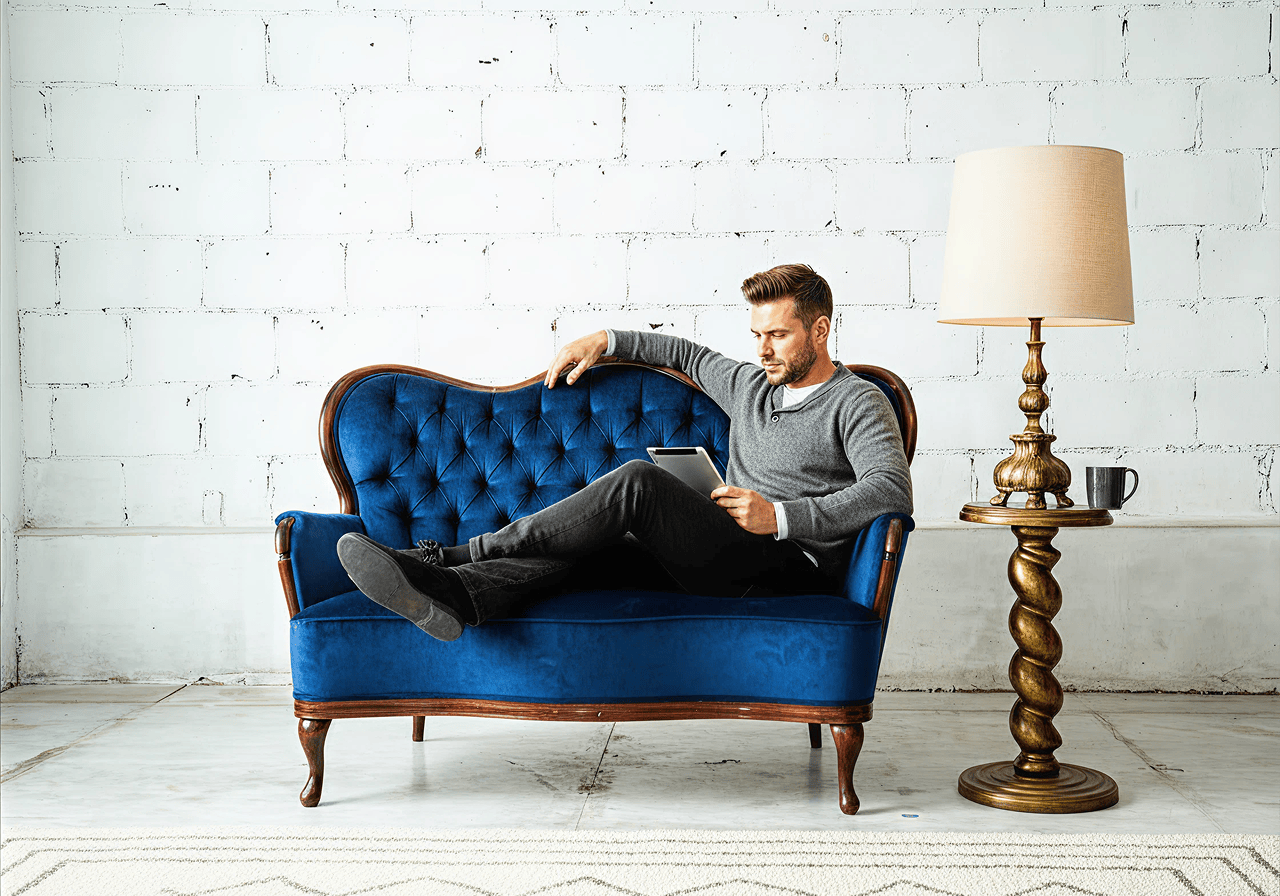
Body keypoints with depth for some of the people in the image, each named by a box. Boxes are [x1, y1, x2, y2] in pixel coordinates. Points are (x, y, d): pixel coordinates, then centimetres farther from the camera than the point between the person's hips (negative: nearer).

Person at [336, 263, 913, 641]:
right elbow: (688, 354, 42)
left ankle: (453, 557, -22)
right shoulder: (750, 386, 24)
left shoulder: (856, 402, 2)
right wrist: (606, 341, 30)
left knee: (638, 481, -27)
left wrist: (781, 515, -21)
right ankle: (450, 596, -46)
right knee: (582, 541, -19)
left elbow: (893, 489, -15)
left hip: (793, 569, -8)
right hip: (717, 562, 8)